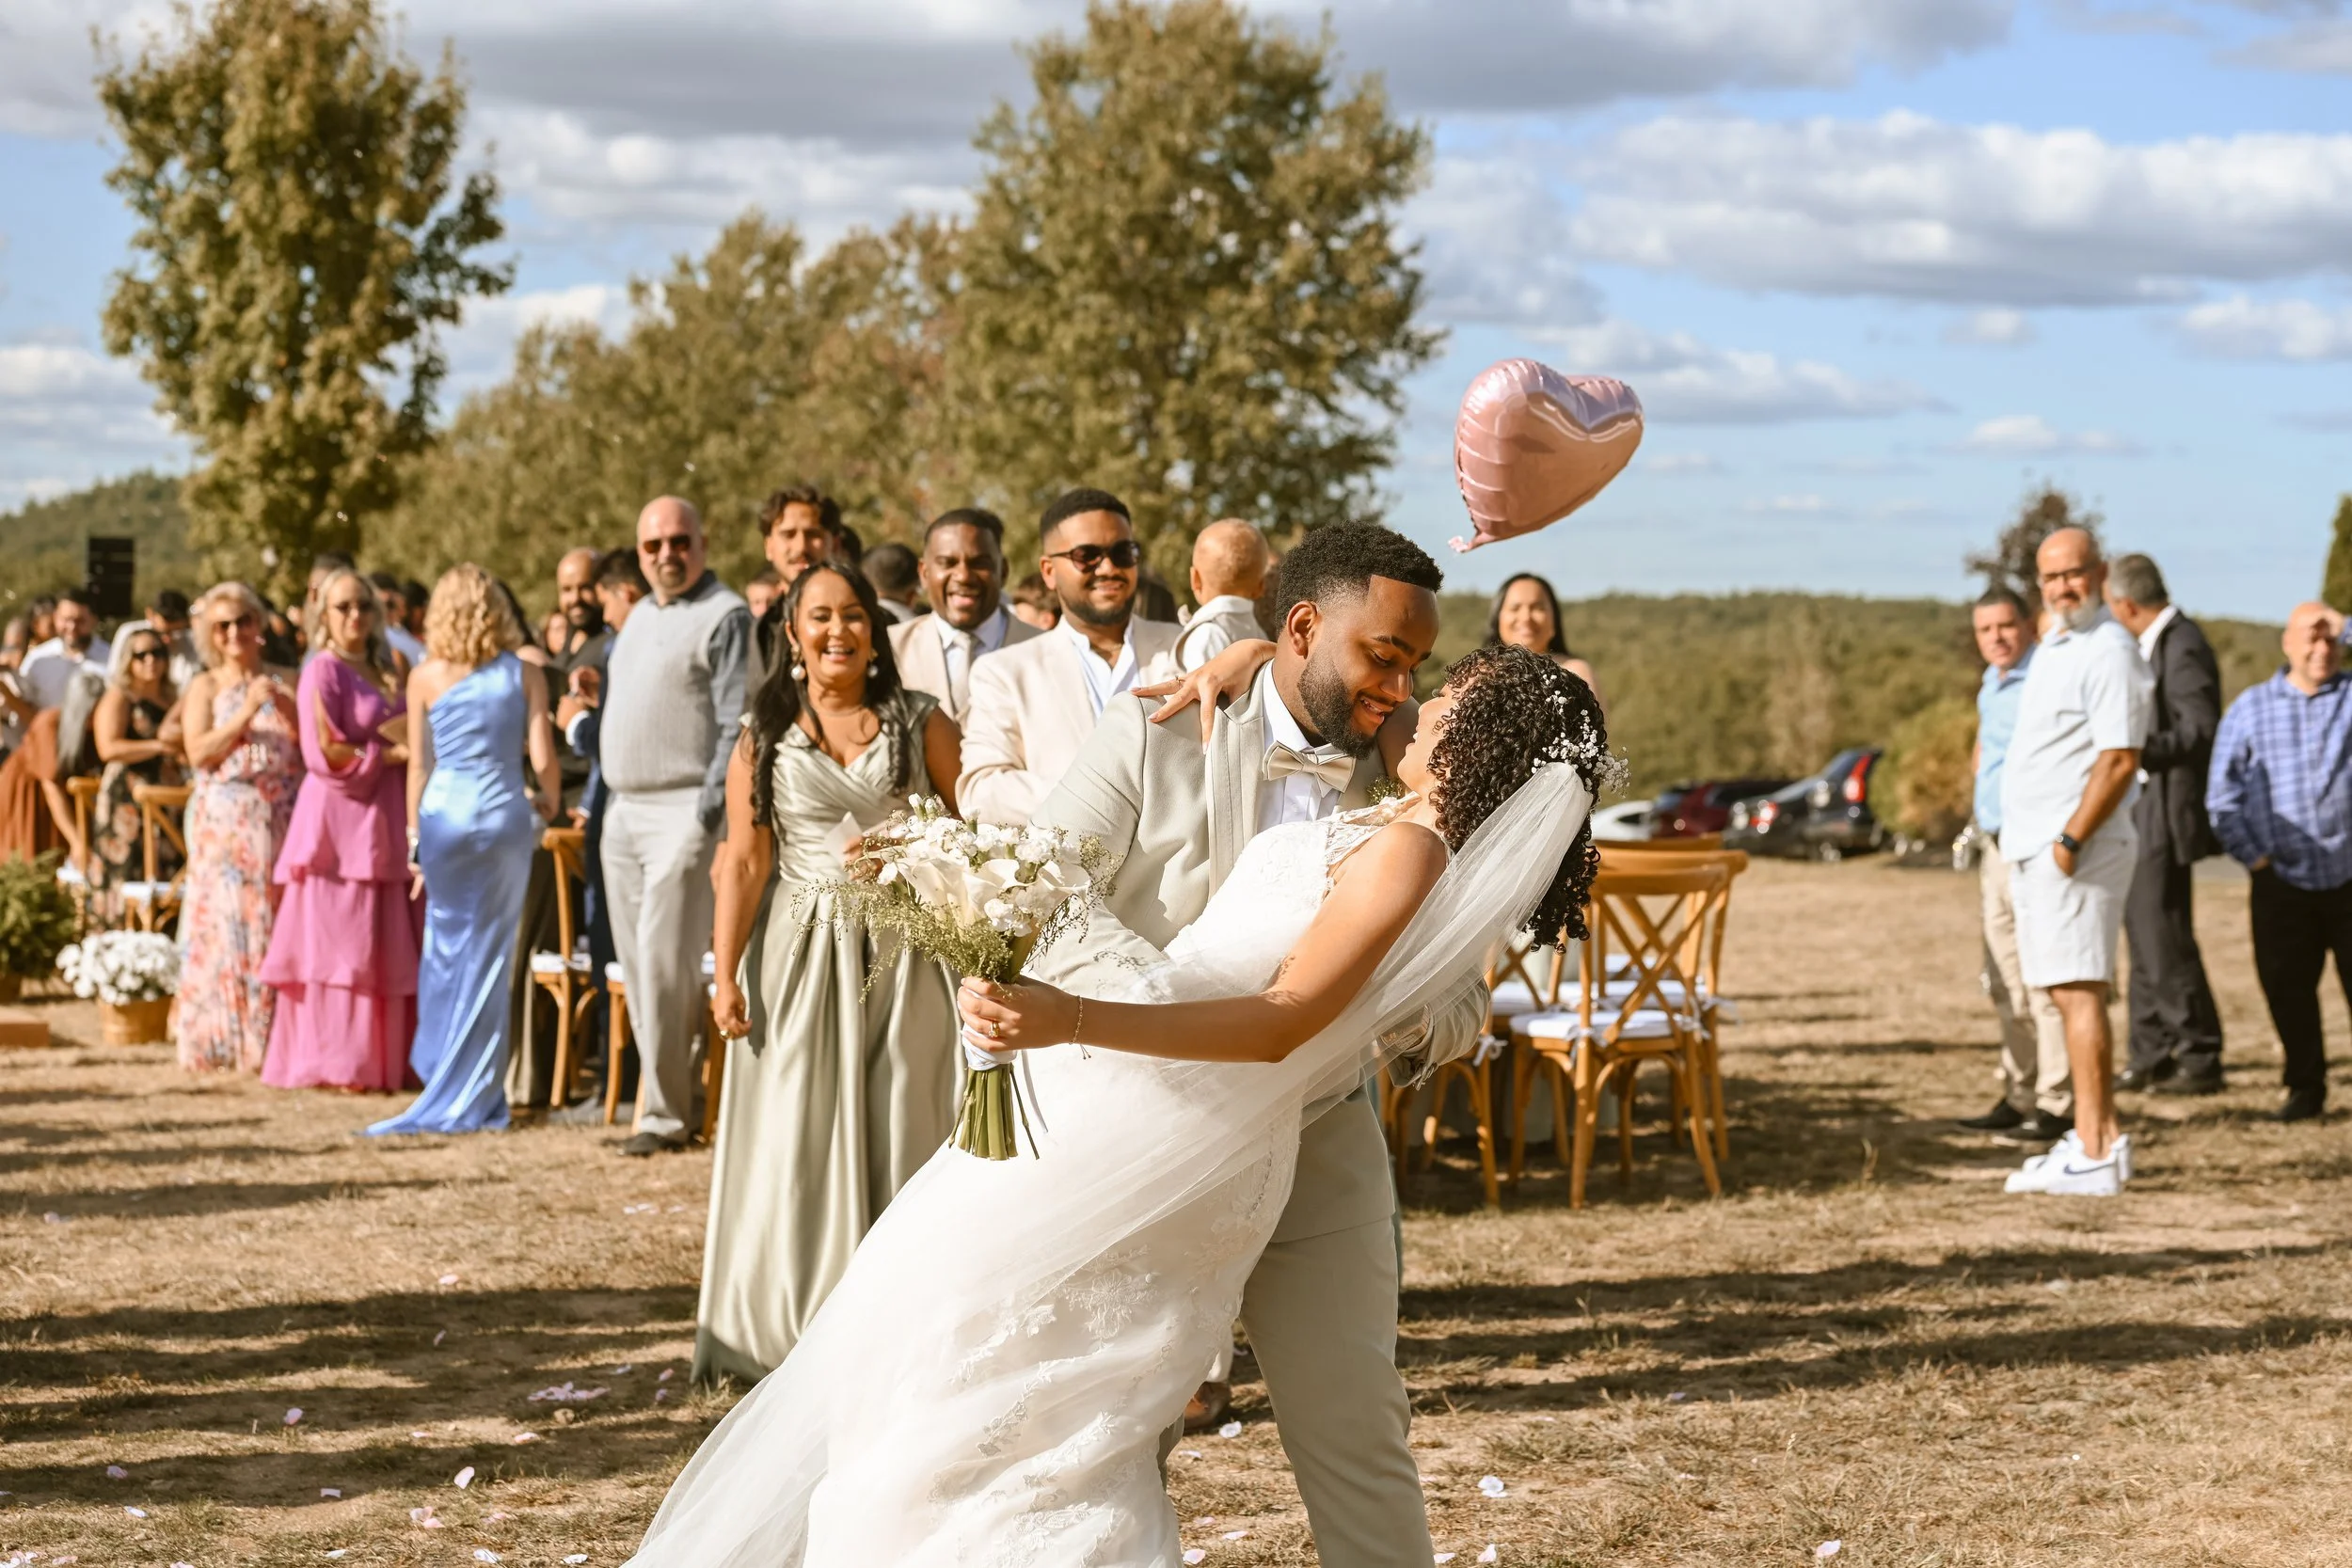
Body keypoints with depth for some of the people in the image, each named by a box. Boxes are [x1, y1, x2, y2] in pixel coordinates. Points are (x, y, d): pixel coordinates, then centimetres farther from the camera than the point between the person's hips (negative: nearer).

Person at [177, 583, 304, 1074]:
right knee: (227, 922, -6)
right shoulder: (205, 687, 10)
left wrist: (288, 709, -11)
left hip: (283, 821, 1)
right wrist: (246, 714, -13)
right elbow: (198, 753, -4)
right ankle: (222, 1041, -3)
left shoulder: (284, 681, 13)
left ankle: (273, 1038, 0)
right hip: (226, 824, -1)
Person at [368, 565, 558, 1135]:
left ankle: (440, 1070, 13)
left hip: (445, 815, 0)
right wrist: (548, 802, 17)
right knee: (491, 954, 6)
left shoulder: (425, 678, 0)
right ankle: (473, 1097, 10)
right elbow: (542, 756, -3)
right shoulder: (523, 675, 0)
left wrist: (414, 835, 11)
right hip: (506, 815, 0)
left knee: (446, 947, 11)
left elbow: (419, 764, 3)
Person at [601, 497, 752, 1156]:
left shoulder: (726, 617, -7)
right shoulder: (639, 618, 19)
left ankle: (665, 1115, -6)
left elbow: (737, 724, -14)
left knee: (665, 964, -11)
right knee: (636, 965, 9)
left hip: (683, 812, -9)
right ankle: (667, 1091, 16)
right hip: (625, 813, 9)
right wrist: (602, 796, 17)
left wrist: (710, 808, -19)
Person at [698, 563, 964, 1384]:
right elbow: (744, 861, 1)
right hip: (803, 956, 0)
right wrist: (725, 975, -5)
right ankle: (797, 1339, 8)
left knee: (902, 1142, 3)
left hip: (905, 955, 0)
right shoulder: (765, 734, 5)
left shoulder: (920, 721, 4)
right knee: (799, 1151, 0)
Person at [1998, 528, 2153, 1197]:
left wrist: (2071, 841, -21)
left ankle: (2094, 1154, -14)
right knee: (2067, 992, 12)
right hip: (2037, 845, 10)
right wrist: (2035, 843, 17)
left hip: (2079, 848, -10)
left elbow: (2119, 759, -20)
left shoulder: (2109, 652, -13)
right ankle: (2096, 1134, 18)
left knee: (2078, 992, -12)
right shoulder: (2055, 648, 18)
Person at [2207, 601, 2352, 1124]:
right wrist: (2254, 856, -2)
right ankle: (2306, 1090, 17)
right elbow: (2222, 796, 6)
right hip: (2283, 882, 1)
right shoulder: (2252, 708, 6)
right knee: (2287, 992, 5)